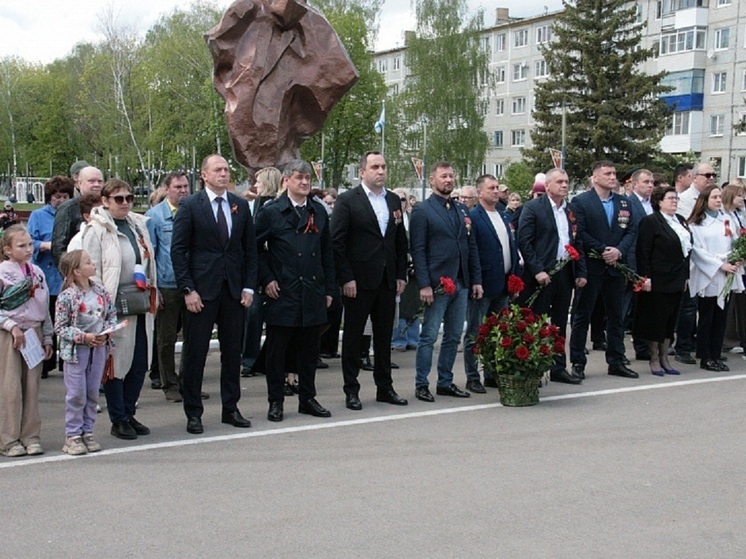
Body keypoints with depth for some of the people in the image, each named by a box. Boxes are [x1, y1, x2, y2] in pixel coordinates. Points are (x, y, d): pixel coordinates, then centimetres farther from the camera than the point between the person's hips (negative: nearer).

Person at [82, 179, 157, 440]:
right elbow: (92, 272, -10)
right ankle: (118, 420, 11)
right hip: (114, 305, -6)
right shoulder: (96, 231, -6)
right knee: (116, 362, 0)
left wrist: (152, 295, 15)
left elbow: (148, 262, 21)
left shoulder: (138, 224, 12)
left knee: (140, 362, 9)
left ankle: (129, 413, 22)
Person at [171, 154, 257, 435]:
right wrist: (187, 289, -11)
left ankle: (230, 408, 21)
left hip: (234, 289, 4)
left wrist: (249, 286, 3)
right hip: (202, 289, -4)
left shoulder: (241, 205, 9)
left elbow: (250, 248, 11)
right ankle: (193, 413, 10)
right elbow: (178, 249, -5)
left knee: (232, 351, 10)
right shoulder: (190, 205, -3)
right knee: (195, 353, 1)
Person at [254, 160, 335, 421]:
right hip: (281, 293, -4)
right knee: (277, 349, 3)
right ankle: (276, 401, 13)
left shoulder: (319, 212, 11)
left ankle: (307, 398, 21)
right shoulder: (270, 212, -1)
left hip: (313, 292, 4)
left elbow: (327, 253, 13)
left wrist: (328, 289, 9)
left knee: (309, 348, 10)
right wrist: (267, 279, -8)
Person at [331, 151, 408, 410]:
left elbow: (401, 241, 14)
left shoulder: (394, 200, 11)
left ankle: (385, 387, 22)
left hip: (387, 280, 5)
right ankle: (351, 391, 12)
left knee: (384, 335, 12)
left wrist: (401, 275, 8)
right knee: (353, 336, 3)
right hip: (358, 281, -5)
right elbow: (337, 242, -9)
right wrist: (346, 278, -14)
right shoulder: (347, 200, -6)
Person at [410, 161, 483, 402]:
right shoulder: (422, 211, -4)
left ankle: (445, 382, 21)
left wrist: (476, 280, 8)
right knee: (429, 336, -1)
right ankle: (421, 385, 7)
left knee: (453, 337, 11)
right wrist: (424, 284, -16)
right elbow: (418, 250, -9)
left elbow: (472, 247, 15)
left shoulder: (462, 210, 15)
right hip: (437, 285, -6)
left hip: (461, 283, 6)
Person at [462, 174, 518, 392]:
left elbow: (512, 248, 17)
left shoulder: (504, 217, 15)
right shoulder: (472, 217, -9)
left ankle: (493, 374, 22)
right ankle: (472, 378, 8)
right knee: (475, 333, 2)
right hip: (482, 285, -7)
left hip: (503, 285, 7)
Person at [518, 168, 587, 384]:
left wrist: (581, 272, 8)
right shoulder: (533, 207, -5)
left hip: (565, 273, 6)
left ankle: (559, 368, 20)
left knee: (560, 323, 12)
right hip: (542, 274, -6)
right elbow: (524, 241, -11)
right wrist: (537, 270, -17)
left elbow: (577, 243, 16)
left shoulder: (571, 210, 14)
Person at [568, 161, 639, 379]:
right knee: (582, 316, 2)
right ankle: (578, 362, 8)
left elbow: (631, 231, 7)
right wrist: (602, 251, -15)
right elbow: (579, 232, -13)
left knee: (616, 316, 10)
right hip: (590, 267, -5)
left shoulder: (624, 203, 12)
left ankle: (616, 361, 19)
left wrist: (619, 250, -10)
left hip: (615, 267, 6)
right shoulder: (580, 202, -5)